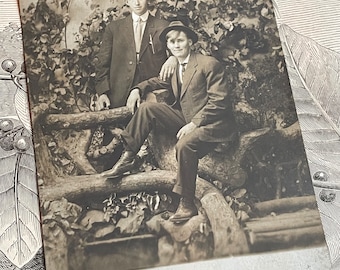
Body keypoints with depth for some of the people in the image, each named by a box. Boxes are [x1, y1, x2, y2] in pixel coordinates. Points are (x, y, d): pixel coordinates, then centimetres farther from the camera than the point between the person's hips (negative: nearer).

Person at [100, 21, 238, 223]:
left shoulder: (210, 64, -10)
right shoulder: (174, 69, 13)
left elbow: (219, 101, -16)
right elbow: (157, 81, 33)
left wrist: (194, 123, -23)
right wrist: (138, 89, 11)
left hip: (214, 123, -8)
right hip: (188, 120, 8)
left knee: (185, 144, -36)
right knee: (147, 108, -5)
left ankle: (187, 204, -25)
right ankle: (127, 159, -3)